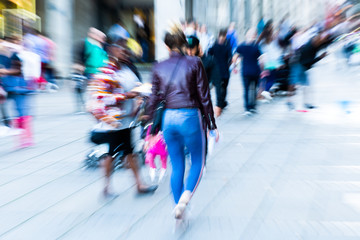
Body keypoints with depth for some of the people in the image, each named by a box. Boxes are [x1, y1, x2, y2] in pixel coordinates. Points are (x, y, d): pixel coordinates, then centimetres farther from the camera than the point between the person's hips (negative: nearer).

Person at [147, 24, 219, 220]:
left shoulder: (159, 68, 5)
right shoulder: (194, 63, -3)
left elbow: (154, 99, 4)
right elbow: (204, 96, -4)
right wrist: (212, 125, 3)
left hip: (169, 118, 3)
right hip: (191, 117, -3)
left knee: (176, 166, 15)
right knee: (197, 162, 14)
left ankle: (179, 208, 21)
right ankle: (186, 195, -8)